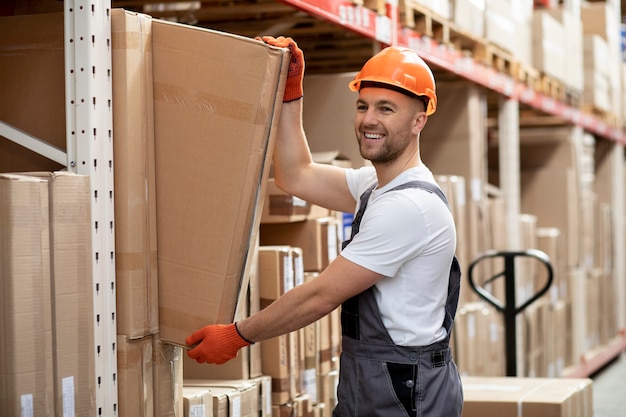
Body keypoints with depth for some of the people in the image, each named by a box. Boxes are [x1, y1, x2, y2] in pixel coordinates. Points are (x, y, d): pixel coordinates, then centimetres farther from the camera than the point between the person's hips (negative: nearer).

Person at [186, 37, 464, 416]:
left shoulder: (408, 206, -21)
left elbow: (322, 296, -18)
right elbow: (297, 176, 15)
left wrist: (238, 335, -9)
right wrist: (290, 89, 9)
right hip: (368, 384, 9)